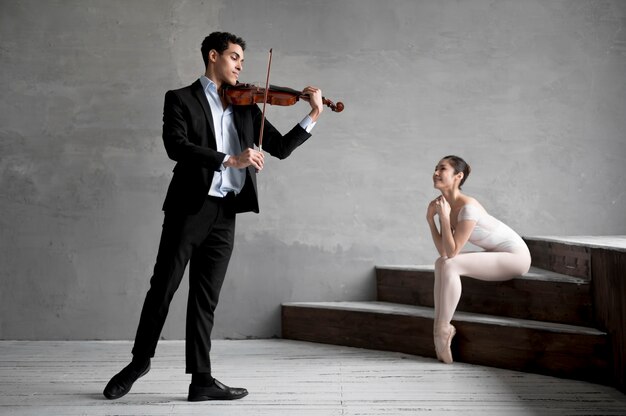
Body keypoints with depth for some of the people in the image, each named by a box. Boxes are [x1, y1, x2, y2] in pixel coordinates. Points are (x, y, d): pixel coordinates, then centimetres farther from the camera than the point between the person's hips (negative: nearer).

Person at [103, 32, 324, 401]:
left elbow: (281, 147, 13)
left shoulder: (246, 108, 15)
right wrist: (230, 159, -22)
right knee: (163, 287, 3)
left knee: (206, 298, 7)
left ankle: (202, 379, 10)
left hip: (225, 214, 4)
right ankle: (141, 359, 22)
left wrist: (314, 116, 2)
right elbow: (176, 146, -15)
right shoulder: (181, 99, 2)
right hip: (189, 207, -4)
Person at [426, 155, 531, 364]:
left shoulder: (468, 207, -25)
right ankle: (440, 327, -2)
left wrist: (444, 217, -24)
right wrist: (430, 219, -7)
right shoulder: (444, 204, 1)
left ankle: (443, 329, -13)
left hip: (516, 255, -9)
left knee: (450, 266, -23)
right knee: (441, 264, 0)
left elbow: (452, 252, -24)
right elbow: (444, 252, -2)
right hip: (496, 254, 9)